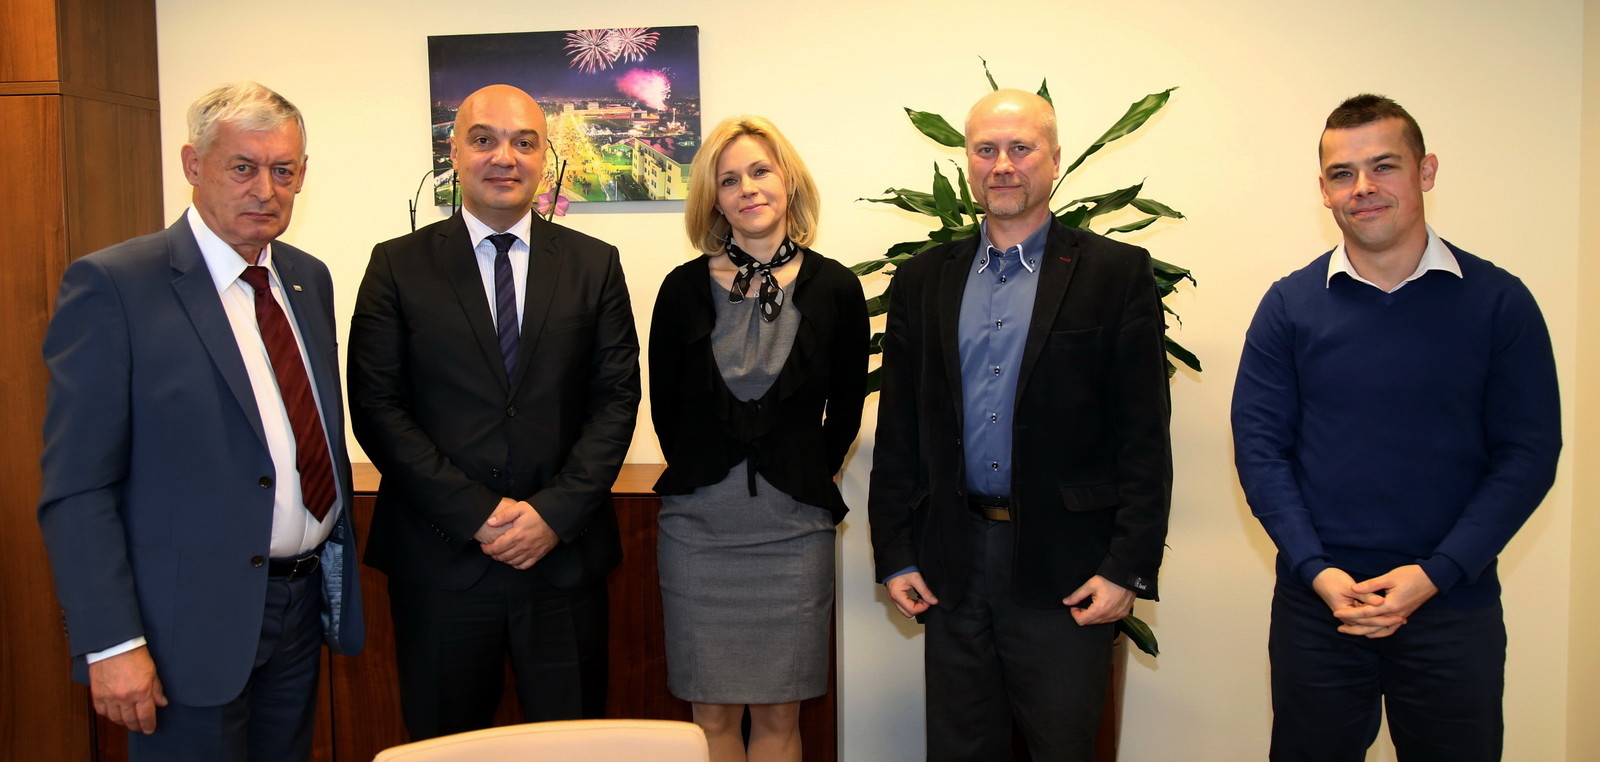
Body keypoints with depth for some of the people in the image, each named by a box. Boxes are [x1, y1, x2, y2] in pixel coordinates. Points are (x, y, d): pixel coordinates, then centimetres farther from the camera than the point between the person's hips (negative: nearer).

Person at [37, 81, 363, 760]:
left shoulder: (309, 279, 8)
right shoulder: (112, 285, -12)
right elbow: (76, 489, -14)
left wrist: (340, 570, 13)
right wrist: (111, 644, -17)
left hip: (303, 602, 6)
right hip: (193, 622, -6)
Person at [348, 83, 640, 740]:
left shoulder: (595, 265, 6)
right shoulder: (398, 266, 2)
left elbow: (617, 398, 1)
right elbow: (376, 408, -4)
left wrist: (555, 512, -11)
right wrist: (476, 514, -12)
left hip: (565, 554, 1)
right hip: (440, 559, 0)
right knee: (445, 743, 12)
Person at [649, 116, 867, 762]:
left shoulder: (834, 288, -2)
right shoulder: (685, 287, -1)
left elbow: (845, 408, 7)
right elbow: (665, 405, 9)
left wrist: (804, 481, 10)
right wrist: (703, 475, 12)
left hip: (794, 531, 0)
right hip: (698, 527, 1)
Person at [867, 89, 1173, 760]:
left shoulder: (1115, 272, -1)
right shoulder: (922, 281, 8)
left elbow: (1144, 435, -4)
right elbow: (898, 432, 8)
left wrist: (1128, 568, -9)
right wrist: (895, 555, 4)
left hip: (1065, 570, -3)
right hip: (954, 564, 3)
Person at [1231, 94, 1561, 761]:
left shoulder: (1498, 301, -1)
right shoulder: (1290, 305, 0)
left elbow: (1529, 454, -3)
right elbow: (1259, 445, -2)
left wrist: (1437, 573, -12)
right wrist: (1316, 570, -12)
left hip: (1455, 608, 0)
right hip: (1315, 606, 0)